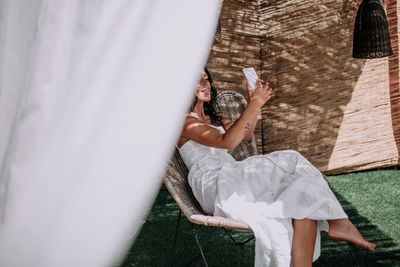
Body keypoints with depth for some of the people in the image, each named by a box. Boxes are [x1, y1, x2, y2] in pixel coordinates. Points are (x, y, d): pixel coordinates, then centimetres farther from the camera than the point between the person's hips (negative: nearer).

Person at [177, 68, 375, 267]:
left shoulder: (212, 116, 26)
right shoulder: (185, 121, -4)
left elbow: (244, 135, 23)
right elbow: (226, 141, -17)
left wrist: (255, 103, 8)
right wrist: (254, 104, -17)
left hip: (232, 177, 9)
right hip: (214, 188, -9)